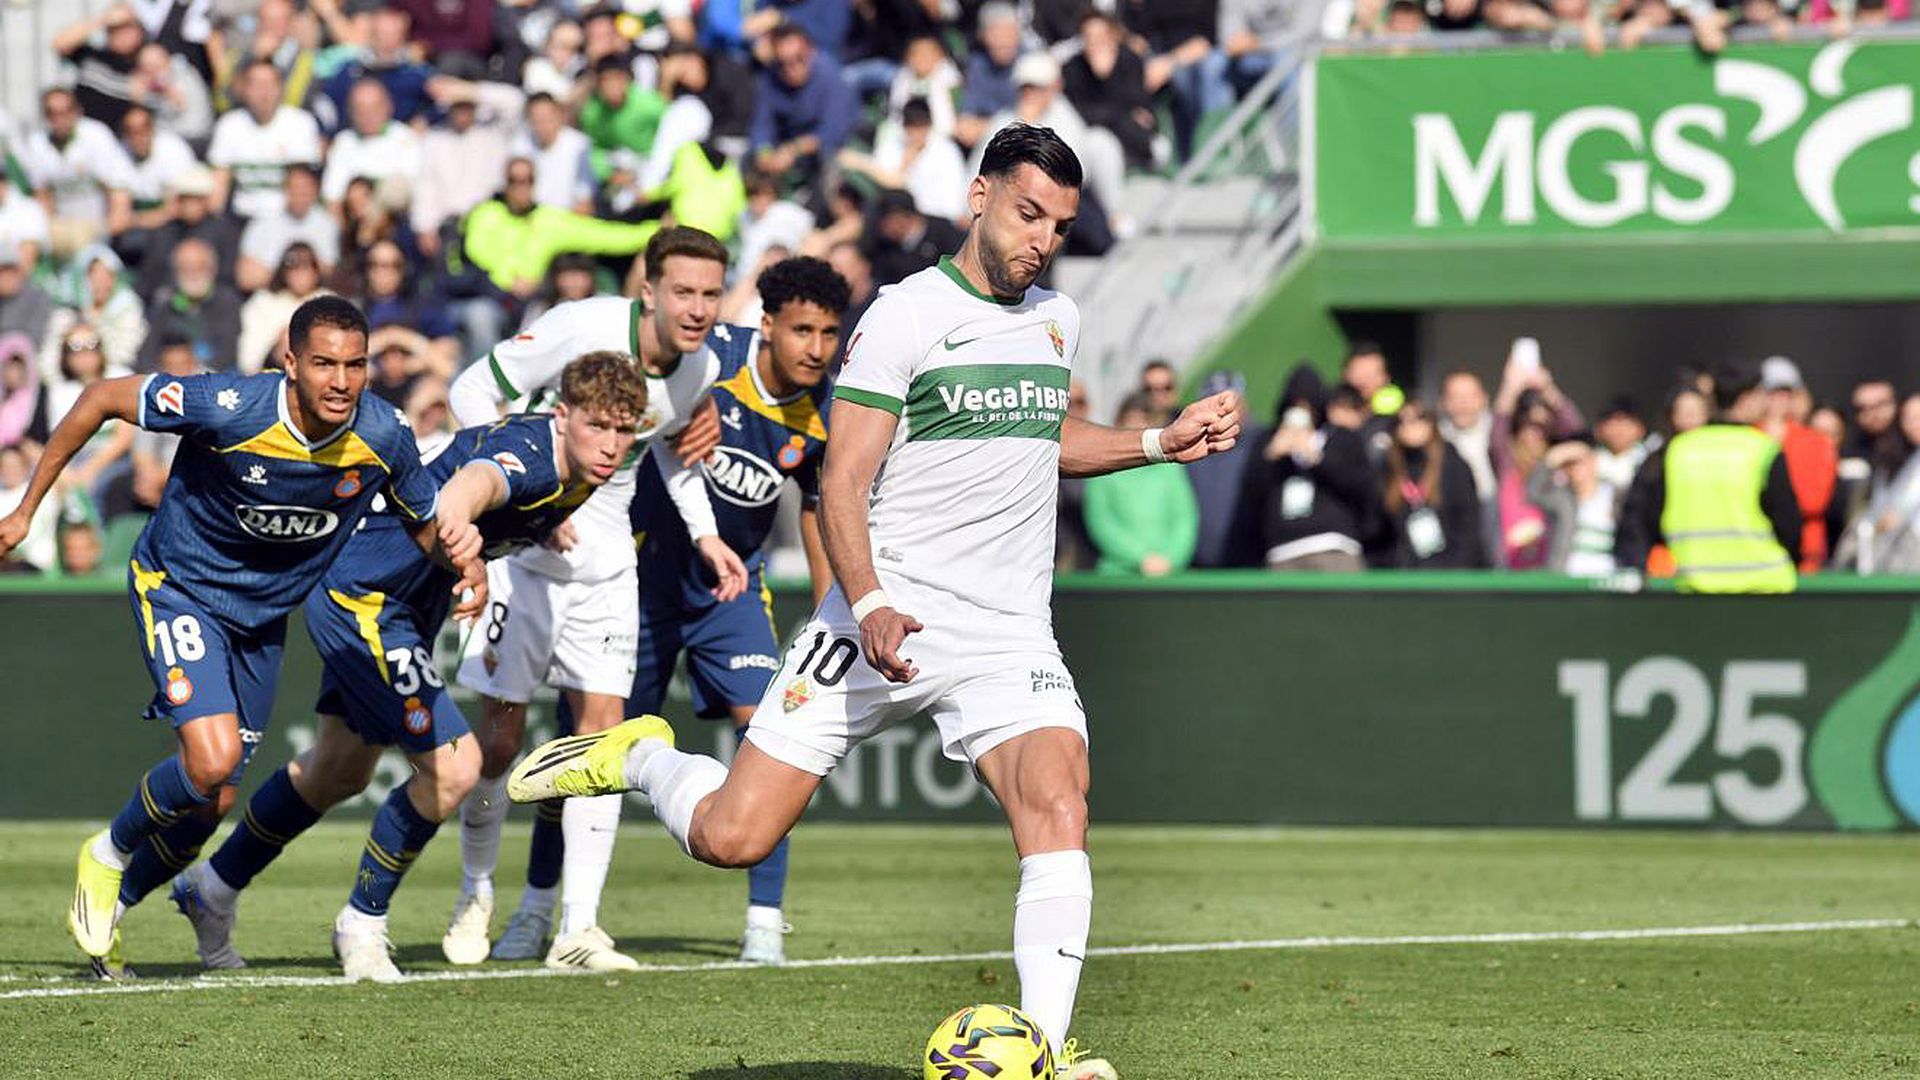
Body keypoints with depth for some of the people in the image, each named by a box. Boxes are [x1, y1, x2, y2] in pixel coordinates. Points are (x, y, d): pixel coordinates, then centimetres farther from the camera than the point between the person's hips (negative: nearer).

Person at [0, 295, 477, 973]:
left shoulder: (382, 439, -17)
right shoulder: (230, 409, -30)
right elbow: (103, 398, -17)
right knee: (213, 757, -24)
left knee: (212, 803, 9)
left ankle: (111, 905, 36)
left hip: (263, 616, 5)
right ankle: (109, 854, 6)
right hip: (178, 585, -5)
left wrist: (459, 553, -24)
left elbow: (426, 527, 2)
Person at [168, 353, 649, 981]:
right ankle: (363, 924, 2)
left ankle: (213, 887, 44)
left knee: (341, 770, 25)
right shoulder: (528, 453, -31)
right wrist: (455, 517, -77)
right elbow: (476, 477, -56)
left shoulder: (579, 472, -2)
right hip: (362, 598, -11)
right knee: (452, 766, -17)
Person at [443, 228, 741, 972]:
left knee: (603, 728, -5)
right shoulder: (582, 329, -22)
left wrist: (705, 536, 8)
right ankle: (476, 897, 23)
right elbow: (472, 392, -16)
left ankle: (578, 929, -4)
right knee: (500, 738, -1)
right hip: (520, 549, -4)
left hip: (605, 563, 4)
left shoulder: (700, 371, -3)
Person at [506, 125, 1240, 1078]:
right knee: (730, 838, -6)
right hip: (884, 622, -4)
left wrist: (1161, 444, 21)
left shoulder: (1057, 320, 14)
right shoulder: (906, 316, -6)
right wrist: (868, 606, -25)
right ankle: (640, 757, 27)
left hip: (1011, 639, 4)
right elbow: (842, 484, -10)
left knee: (1057, 801, -25)